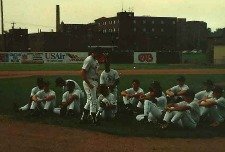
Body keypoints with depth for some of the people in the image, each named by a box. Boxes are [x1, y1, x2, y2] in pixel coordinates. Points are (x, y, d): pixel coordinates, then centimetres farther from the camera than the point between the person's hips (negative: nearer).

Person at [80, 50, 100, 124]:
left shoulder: (95, 60, 14)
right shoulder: (89, 60, -17)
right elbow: (83, 72, -21)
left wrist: (97, 84, 15)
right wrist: (89, 84, -24)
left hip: (94, 82, 10)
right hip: (89, 82, -10)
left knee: (90, 100, 15)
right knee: (93, 101, -6)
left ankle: (83, 118, 23)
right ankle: (94, 120, 0)